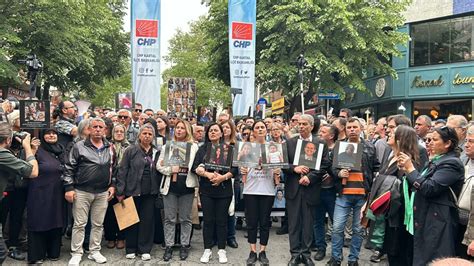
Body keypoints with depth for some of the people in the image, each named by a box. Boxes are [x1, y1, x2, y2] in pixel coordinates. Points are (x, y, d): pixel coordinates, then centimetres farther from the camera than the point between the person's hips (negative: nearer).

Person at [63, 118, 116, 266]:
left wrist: (112, 185, 6)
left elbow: (113, 168, 15)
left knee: (98, 224, 10)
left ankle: (94, 251, 23)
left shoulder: (109, 148, 7)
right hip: (82, 192, -3)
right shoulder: (79, 146, -4)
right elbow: (69, 169, -3)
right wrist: (69, 188, -9)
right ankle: (76, 253, 15)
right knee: (79, 224, 3)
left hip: (103, 193, 3)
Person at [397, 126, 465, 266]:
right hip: (425, 220, 9)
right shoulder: (437, 160, 15)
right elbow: (421, 184, 18)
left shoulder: (451, 163, -14)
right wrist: (407, 170, 3)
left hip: (437, 223, -9)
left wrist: (411, 169, -15)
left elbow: (429, 188, -23)